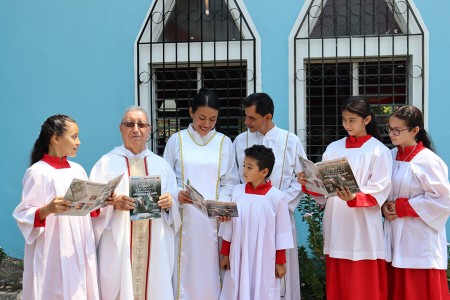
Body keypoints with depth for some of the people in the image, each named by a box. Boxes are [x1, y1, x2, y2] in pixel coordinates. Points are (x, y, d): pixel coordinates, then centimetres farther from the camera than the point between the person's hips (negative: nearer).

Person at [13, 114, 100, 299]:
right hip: (53, 255, -6)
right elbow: (24, 216, -13)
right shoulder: (38, 172, -10)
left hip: (80, 251, 6)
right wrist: (47, 210, -30)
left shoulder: (77, 170, 10)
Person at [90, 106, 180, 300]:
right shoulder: (107, 163, 2)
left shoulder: (161, 165, 13)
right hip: (118, 246, -3)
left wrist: (169, 202, -9)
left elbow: (175, 201, 13)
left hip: (155, 247, 3)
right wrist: (113, 203, -21)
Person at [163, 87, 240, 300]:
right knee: (185, 265, -1)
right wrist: (177, 194, -15)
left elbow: (230, 181, 6)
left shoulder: (224, 143, 8)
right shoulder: (176, 140, 4)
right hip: (184, 216, -1)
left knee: (210, 266, 2)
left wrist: (223, 204, -12)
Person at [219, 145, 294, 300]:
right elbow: (228, 226, 8)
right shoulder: (237, 191, 1)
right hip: (238, 258, 3)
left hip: (264, 261, -3)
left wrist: (280, 262, 0)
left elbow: (282, 231, -3)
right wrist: (225, 254, 10)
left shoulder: (276, 196, -8)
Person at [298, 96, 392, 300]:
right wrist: (308, 183, -8)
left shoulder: (378, 150, -1)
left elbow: (380, 190, -10)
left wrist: (354, 198, -26)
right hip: (336, 226, 4)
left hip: (362, 228, -4)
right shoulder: (333, 148, 12)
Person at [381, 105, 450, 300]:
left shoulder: (427, 161, -13)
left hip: (420, 240, -6)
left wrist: (402, 207, -13)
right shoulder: (390, 156, 8)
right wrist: (384, 207, -4)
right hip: (395, 235, 6)